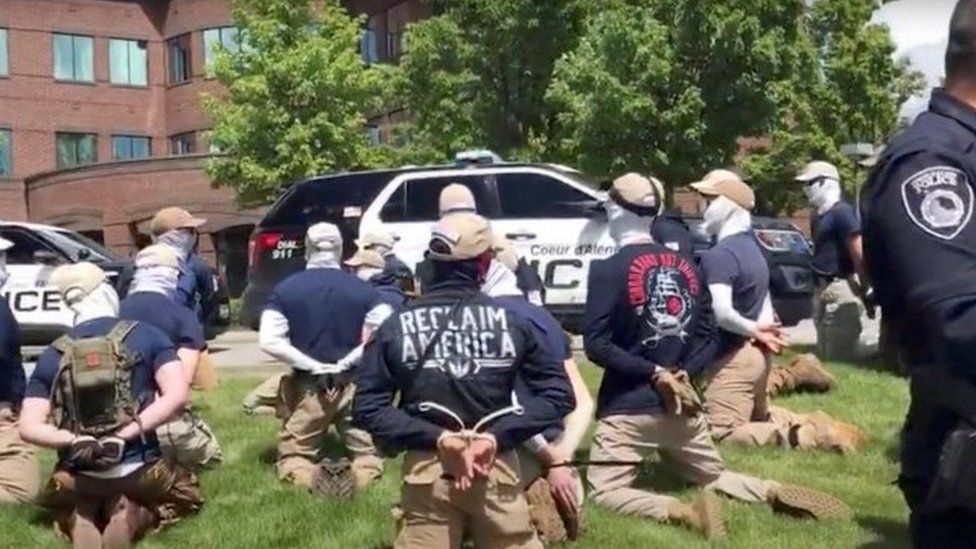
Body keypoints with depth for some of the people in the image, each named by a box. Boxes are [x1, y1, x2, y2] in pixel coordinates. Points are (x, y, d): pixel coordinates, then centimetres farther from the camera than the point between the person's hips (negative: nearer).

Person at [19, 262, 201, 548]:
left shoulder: (51, 355, 4)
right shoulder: (147, 336, -3)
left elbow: (29, 428, -5)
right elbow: (177, 396, -17)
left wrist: (77, 442, -14)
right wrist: (123, 436, -19)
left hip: (76, 479, 2)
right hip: (138, 471, -2)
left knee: (72, 506, 37)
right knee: (187, 494, 29)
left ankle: (79, 521, -1)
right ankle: (135, 515, -5)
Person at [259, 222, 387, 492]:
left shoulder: (285, 289, -3)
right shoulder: (363, 289, -2)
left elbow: (269, 341, -12)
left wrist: (313, 366, -8)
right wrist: (347, 362, -7)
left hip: (307, 387, 0)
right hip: (355, 385, 0)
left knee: (291, 458, 15)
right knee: (368, 454, 16)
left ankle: (311, 475, -19)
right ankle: (360, 474, -19)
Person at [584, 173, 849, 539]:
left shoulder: (608, 270, -11)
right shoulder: (687, 266, 8)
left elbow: (595, 345, -17)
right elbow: (709, 338, 9)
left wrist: (653, 373, -14)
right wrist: (681, 375, -2)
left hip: (629, 407, -6)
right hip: (684, 404, 6)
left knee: (604, 491, -1)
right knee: (714, 475, 23)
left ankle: (681, 511, -24)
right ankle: (776, 493, -3)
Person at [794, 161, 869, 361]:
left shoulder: (841, 212, -13)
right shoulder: (820, 216, 15)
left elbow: (859, 253, -18)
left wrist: (863, 288, -18)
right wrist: (819, 289, 17)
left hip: (840, 289, -10)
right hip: (824, 288, 10)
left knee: (840, 354, -7)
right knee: (825, 351, 16)